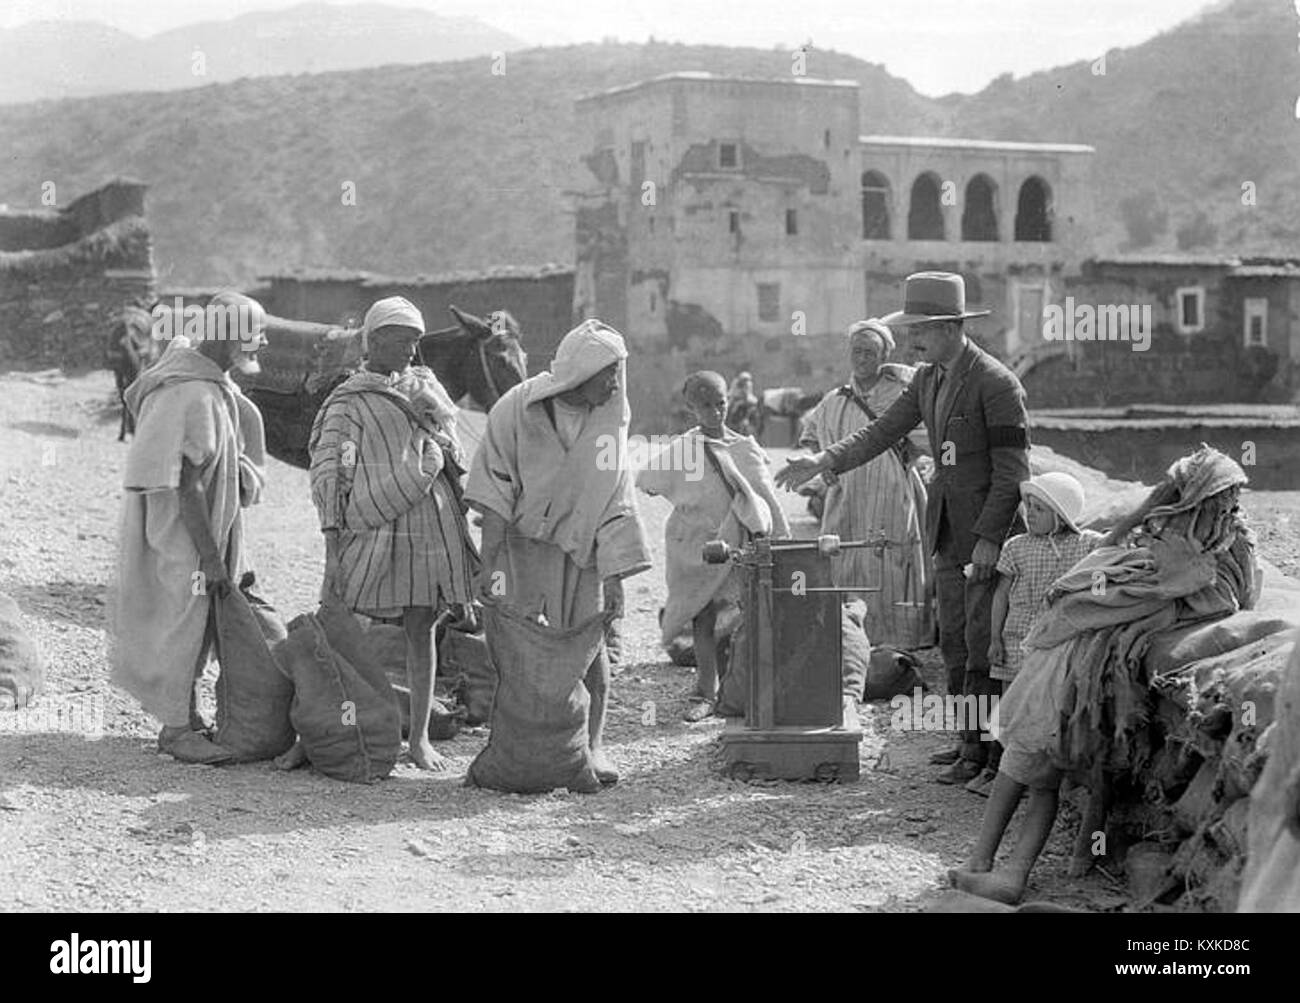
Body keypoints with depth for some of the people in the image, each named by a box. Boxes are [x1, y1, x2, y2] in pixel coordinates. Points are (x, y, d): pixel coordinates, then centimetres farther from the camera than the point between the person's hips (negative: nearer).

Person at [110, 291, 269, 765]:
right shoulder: (196, 397, -26)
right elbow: (187, 487, -25)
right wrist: (211, 556, -21)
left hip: (204, 521, 10)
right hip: (179, 529, -10)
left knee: (195, 624, 17)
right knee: (181, 621, 1)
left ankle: (184, 719, 28)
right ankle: (178, 729, 13)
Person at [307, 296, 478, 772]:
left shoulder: (425, 386, 16)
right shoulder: (347, 403, 1)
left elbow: (453, 449, 24)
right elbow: (327, 473, -3)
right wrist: (332, 548, -10)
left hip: (433, 522, 4)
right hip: (375, 528, -4)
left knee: (421, 629, 5)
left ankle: (420, 738, 9)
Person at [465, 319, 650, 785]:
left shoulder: (613, 415, -3)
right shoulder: (516, 408, -11)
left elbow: (615, 498, -1)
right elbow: (494, 482, -5)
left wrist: (615, 576, -5)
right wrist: (489, 560, -11)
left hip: (581, 544, 2)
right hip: (522, 538, -2)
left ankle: (592, 744, 12)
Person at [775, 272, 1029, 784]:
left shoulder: (996, 383, -15)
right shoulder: (928, 379, 10)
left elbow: (1012, 473, -16)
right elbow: (882, 432, 9)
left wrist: (989, 539, -19)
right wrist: (824, 460, -6)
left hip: (988, 529, -8)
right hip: (948, 530, 8)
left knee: (981, 645, -6)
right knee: (953, 642, 12)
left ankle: (980, 753, -1)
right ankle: (970, 739, 21)